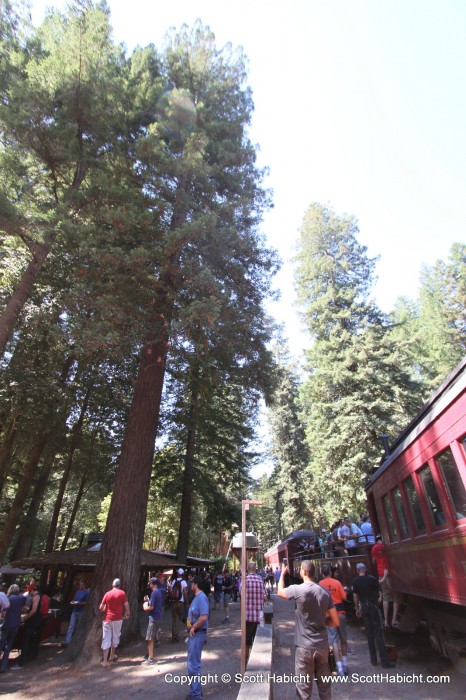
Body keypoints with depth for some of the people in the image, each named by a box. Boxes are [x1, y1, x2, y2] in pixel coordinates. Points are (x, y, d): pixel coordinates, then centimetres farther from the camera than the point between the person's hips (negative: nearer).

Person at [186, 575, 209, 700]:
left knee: (193, 664, -3)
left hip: (198, 634, -10)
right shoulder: (196, 597, 10)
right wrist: (191, 629, 11)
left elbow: (204, 617, -30)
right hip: (193, 634, 10)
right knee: (193, 663, 20)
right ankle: (196, 690, 34)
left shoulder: (202, 597, -22)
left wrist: (193, 627, -20)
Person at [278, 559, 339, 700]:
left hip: (305, 646, -4)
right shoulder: (325, 592, -4)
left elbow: (280, 592, 1)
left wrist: (283, 574, 13)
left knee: (304, 686, 10)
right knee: (324, 684, 20)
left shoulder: (298, 590, -19)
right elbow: (335, 622, 1)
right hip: (322, 645, 5)